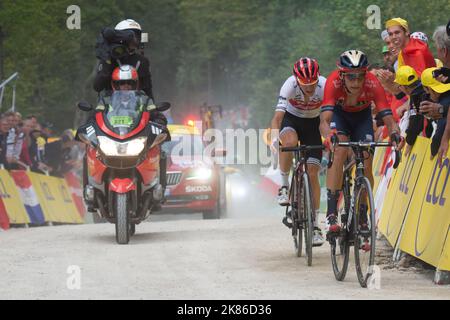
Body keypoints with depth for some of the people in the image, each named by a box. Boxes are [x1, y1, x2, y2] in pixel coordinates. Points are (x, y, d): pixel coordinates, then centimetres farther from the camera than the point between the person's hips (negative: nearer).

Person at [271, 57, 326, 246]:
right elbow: (278, 116, -38)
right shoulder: (290, 85, -32)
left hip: (312, 124, 1)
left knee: (313, 174, -6)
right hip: (291, 119, -1)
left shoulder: (324, 87, -30)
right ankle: (284, 185, -15)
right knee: (290, 142, -37)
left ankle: (315, 225, 3)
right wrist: (274, 138, -54)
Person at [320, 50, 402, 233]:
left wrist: (395, 134, -60)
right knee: (339, 152, -27)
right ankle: (331, 214, -28)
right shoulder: (334, 82, -38)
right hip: (339, 113, -2)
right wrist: (329, 137, -68)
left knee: (366, 165, -10)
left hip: (362, 116, 2)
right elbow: (324, 120, -47)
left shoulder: (373, 84, -35)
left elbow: (388, 118, -38)